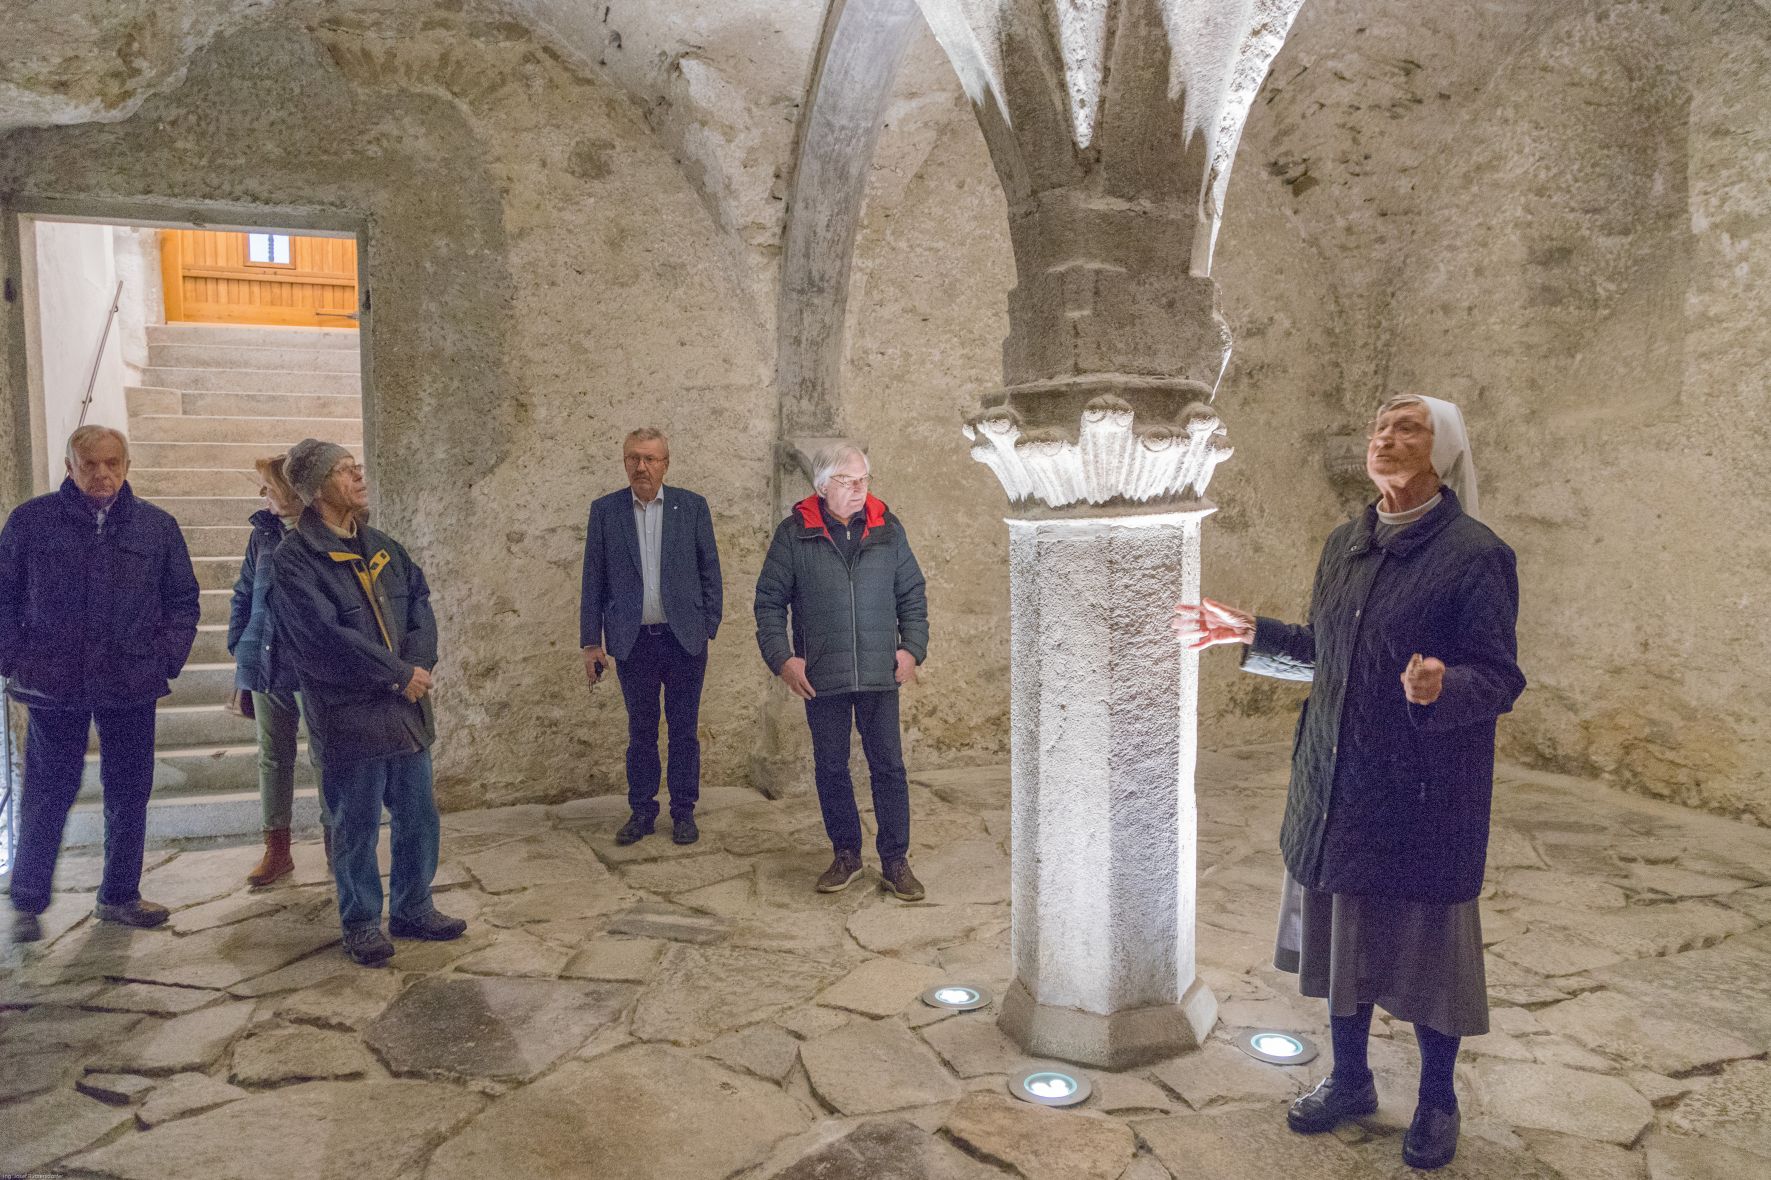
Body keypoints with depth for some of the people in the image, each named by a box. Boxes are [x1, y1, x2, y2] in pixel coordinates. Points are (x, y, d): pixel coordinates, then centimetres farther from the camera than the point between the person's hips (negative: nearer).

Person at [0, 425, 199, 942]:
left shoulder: (157, 525, 5)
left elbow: (183, 599, 9)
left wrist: (168, 658, 0)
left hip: (132, 686, 2)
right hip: (53, 686, -2)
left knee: (129, 794, 10)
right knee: (47, 795, 5)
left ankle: (119, 896, 24)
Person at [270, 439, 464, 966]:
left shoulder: (382, 547, 12)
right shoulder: (294, 559, -10)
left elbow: (420, 600, 8)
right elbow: (325, 637, -19)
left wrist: (419, 663, -10)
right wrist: (400, 675, -16)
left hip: (406, 707, 6)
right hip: (349, 718, -6)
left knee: (419, 815, 13)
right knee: (356, 825, 6)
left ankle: (412, 909, 30)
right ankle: (361, 922, 23)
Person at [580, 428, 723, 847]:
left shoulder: (692, 506, 1)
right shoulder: (604, 510, 3)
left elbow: (710, 572, 2)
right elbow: (593, 580, 4)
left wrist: (709, 630, -3)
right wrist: (590, 642, 1)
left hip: (684, 638, -1)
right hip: (632, 640, 1)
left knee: (684, 730, 7)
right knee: (640, 730, 11)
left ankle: (684, 812, 19)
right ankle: (641, 812, 23)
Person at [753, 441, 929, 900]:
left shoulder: (888, 529, 4)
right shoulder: (794, 533, -2)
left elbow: (912, 595, 11)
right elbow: (769, 600, 3)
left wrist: (912, 647, 1)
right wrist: (781, 658, -6)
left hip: (880, 673, 1)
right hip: (821, 677, 0)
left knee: (888, 767, 3)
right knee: (830, 769, 10)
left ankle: (895, 862, 15)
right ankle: (846, 855, 26)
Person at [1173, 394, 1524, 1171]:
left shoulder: (1474, 554, -13)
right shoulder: (1345, 546, 7)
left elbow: (1499, 679, -16)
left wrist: (1441, 688, -35)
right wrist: (1249, 634, 14)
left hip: (1422, 799, -6)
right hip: (1335, 786, 6)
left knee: (1424, 945, 9)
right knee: (1342, 933, 17)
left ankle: (1437, 1101, 33)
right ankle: (1350, 1079, 38)